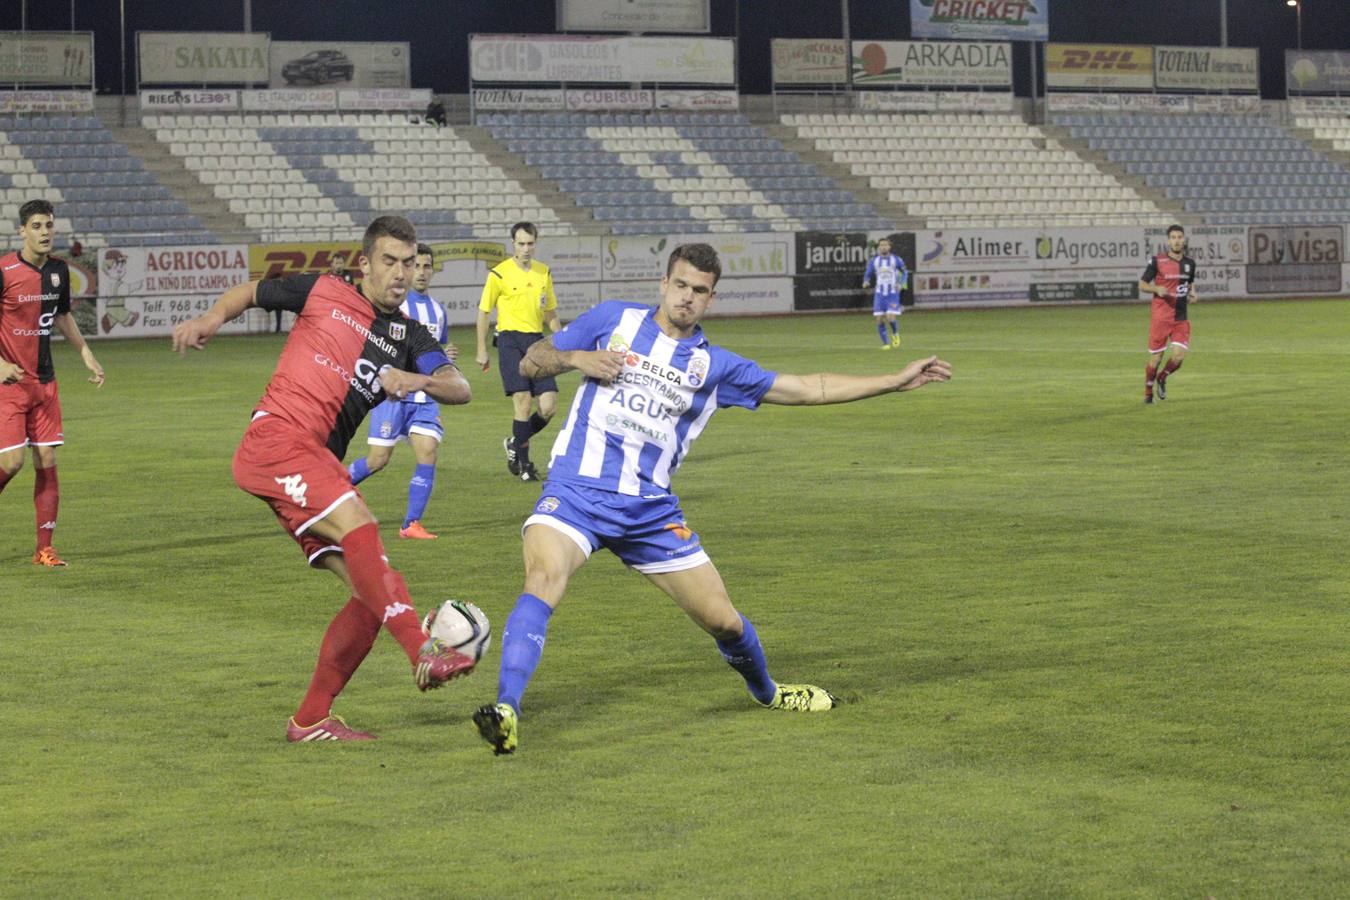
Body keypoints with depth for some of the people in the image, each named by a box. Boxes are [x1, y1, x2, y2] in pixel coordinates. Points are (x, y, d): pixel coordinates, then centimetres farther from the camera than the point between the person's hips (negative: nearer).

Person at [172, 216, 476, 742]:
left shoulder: (410, 338, 15)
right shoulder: (323, 293, 6)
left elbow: (459, 388, -1)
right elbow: (249, 293, 20)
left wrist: (419, 381, -22)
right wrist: (212, 318, 0)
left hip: (320, 464, 6)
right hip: (275, 438, -6)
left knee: (371, 591, -2)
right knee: (358, 523, -30)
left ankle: (311, 719, 7)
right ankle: (423, 652, -39)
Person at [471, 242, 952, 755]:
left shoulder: (715, 367, 10)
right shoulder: (613, 319, 6)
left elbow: (808, 389, 15)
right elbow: (531, 364, 12)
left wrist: (897, 381, 15)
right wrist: (574, 358, -10)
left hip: (650, 510, 3)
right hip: (576, 492, -3)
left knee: (722, 619, 7)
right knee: (543, 580, -32)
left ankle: (766, 692, 39)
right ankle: (506, 710, -36)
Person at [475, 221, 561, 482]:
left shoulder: (543, 273, 11)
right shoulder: (499, 274, -3)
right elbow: (483, 312, 4)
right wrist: (482, 350, 4)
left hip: (537, 340, 5)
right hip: (510, 338, -5)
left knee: (548, 406, -4)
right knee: (522, 399, -14)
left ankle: (515, 444, 22)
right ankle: (522, 463, 0)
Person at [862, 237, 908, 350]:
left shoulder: (896, 260, -3)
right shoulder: (873, 261, 3)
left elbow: (905, 272, 9)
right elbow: (868, 274, 12)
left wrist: (901, 284, -8)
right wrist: (866, 282, -11)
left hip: (893, 293, -2)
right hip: (880, 293, 2)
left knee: (891, 318, -16)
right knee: (879, 320, -5)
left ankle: (895, 333, 17)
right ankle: (886, 343, 10)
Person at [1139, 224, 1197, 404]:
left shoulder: (1189, 263, 7)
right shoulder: (1157, 261, -7)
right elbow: (1142, 284, -1)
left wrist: (1192, 293, 4)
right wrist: (1157, 289, -20)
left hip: (1181, 318, 3)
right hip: (1160, 317, -3)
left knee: (1178, 357, -9)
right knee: (1155, 358, 1)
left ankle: (1162, 379, 22)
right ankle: (1148, 392, 23)